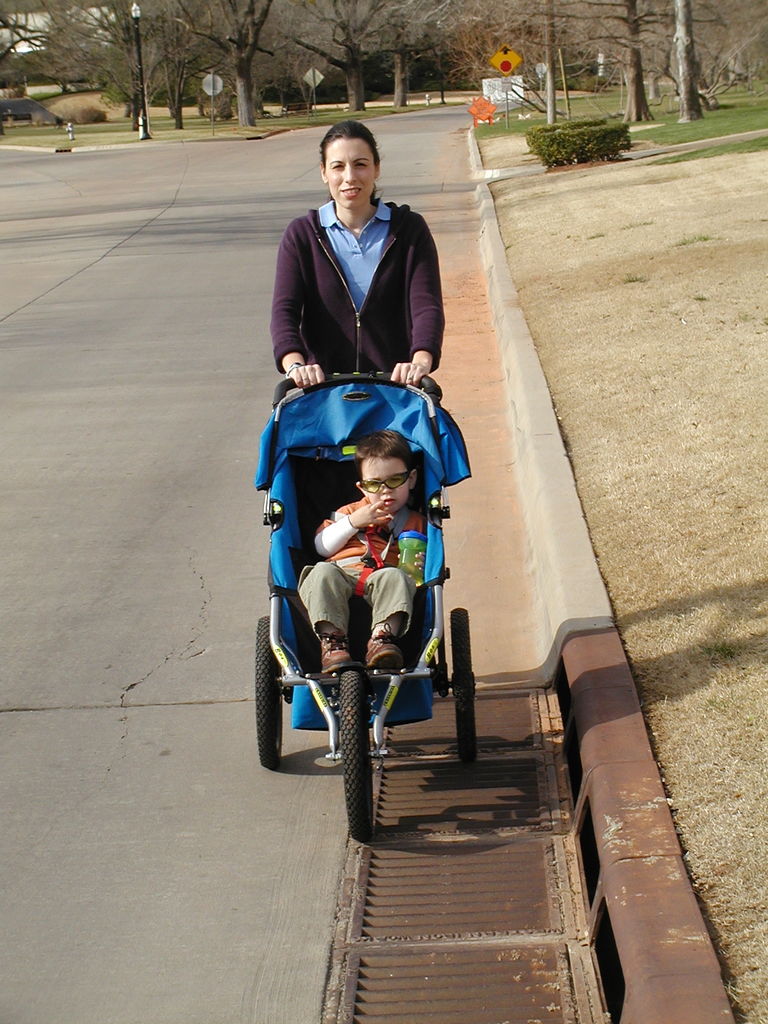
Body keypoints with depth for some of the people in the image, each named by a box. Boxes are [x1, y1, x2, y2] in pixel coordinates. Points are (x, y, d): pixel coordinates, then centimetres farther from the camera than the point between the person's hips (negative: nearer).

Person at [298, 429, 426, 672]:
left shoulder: (415, 522, 25)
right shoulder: (351, 512, 29)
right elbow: (322, 547, 18)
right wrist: (353, 522, 6)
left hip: (383, 575, -1)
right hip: (340, 573, 1)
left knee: (395, 577, -36)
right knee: (322, 572, -33)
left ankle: (383, 637, -49)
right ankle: (332, 640, -42)